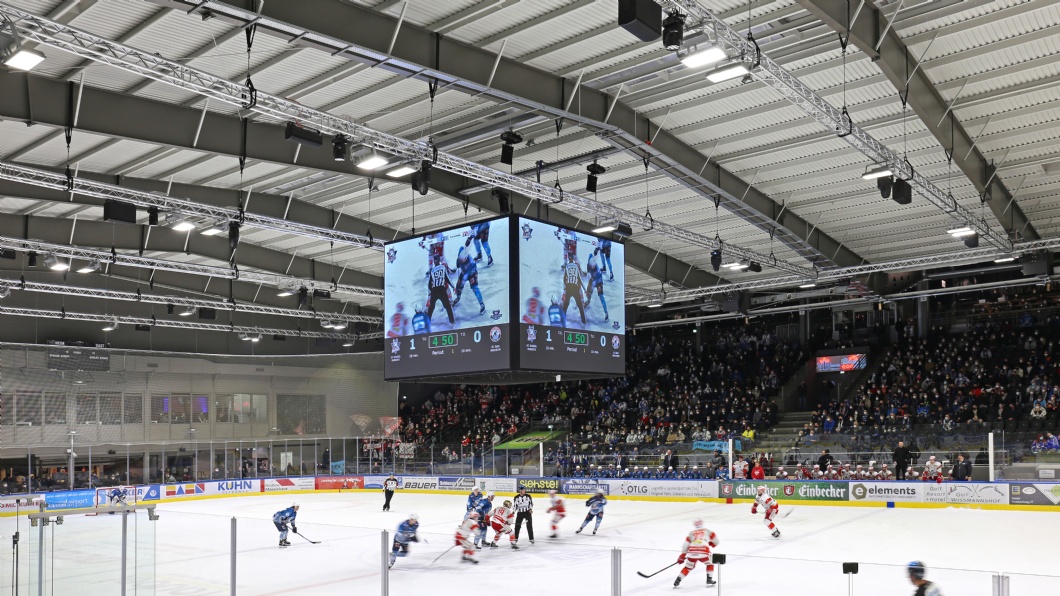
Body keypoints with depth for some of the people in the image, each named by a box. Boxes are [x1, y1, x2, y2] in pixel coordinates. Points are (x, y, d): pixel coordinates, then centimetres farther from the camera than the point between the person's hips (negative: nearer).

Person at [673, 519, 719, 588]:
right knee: (710, 564, 26)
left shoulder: (691, 533, 24)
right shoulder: (707, 531, 22)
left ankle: (677, 581, 15)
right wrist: (709, 544, 46)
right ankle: (709, 580, 17)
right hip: (703, 552, -2)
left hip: (692, 552, 2)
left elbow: (685, 545, 18)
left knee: (688, 567, 22)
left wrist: (682, 557, 24)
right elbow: (715, 541, 26)